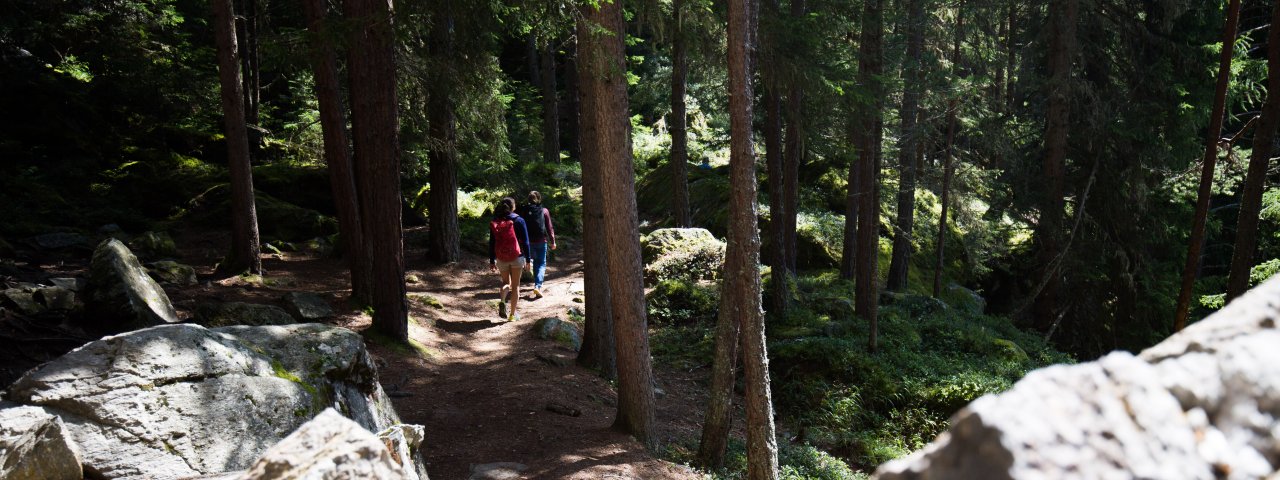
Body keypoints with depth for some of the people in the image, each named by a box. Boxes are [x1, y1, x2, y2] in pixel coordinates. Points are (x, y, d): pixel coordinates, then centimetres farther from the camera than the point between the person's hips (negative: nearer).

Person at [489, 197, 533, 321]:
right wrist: (528, 260, -1)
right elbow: (525, 241, -7)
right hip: (517, 257, -2)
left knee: (506, 282, 21)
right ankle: (513, 314, 12)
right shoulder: (518, 220, -6)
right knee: (515, 286, 10)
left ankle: (502, 302, -8)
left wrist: (492, 261, 11)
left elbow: (491, 243, 4)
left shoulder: (494, 222, 1)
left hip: (501, 259, 2)